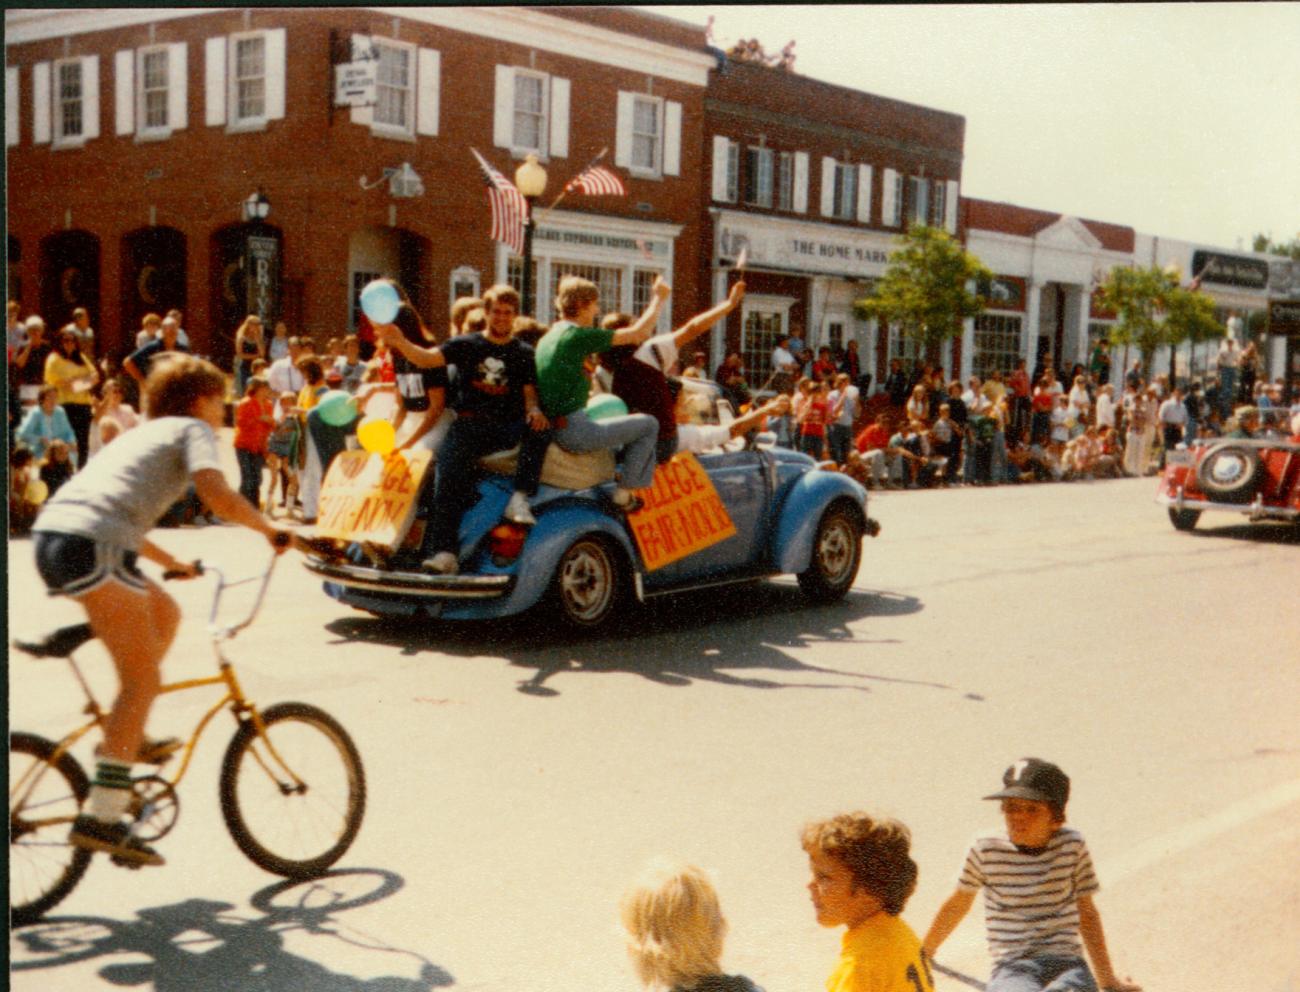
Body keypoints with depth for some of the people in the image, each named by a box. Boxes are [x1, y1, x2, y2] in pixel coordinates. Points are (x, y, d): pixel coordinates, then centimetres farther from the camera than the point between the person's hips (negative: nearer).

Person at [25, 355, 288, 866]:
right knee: (142, 679, -4)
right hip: (92, 546, -9)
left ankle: (125, 738, 22)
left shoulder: (143, 434, 33)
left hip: (50, 534, 9)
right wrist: (270, 531, 5)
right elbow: (219, 497, -10)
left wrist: (172, 562, 48)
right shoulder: (193, 429, 8)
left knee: (164, 612, 25)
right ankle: (102, 816, -8)